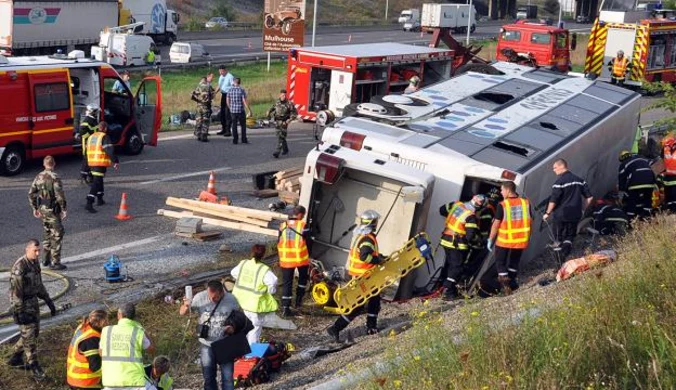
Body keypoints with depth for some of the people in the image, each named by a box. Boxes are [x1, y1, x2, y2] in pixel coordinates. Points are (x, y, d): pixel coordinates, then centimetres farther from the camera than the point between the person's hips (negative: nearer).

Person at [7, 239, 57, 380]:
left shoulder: (35, 263, 5)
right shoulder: (19, 267, -22)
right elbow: (16, 291, -22)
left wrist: (49, 301, 16)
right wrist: (19, 312, -23)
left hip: (33, 302, 9)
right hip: (23, 304, -9)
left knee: (34, 331, 16)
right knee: (29, 335, -4)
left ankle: (15, 358, 30)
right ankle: (34, 366, 5)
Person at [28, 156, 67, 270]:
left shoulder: (39, 177, 5)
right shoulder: (54, 177, -17)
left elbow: (31, 194, 9)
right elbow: (60, 195, -22)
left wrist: (35, 208, 18)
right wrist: (64, 209, -12)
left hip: (42, 209, 7)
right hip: (52, 210, -7)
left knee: (47, 234, 21)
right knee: (56, 235, 0)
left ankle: (46, 259, 28)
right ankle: (55, 262, 0)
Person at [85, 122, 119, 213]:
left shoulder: (91, 137, 15)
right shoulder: (104, 137, -10)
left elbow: (88, 150, 21)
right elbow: (110, 150, -20)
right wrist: (115, 161, -18)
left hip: (91, 163, 8)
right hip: (101, 164, -8)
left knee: (99, 180, 25)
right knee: (96, 183, -10)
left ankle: (100, 199, 35)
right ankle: (89, 204, -19)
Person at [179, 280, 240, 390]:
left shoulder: (231, 300, -16)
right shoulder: (200, 297, -17)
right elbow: (182, 312, -10)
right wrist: (186, 306, -33)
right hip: (207, 345, 1)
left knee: (227, 377, 7)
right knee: (208, 377, 15)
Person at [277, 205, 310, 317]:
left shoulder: (283, 226, 3)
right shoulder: (303, 225, -9)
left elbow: (279, 243, 10)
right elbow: (308, 242, -5)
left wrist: (281, 257, 22)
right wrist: (308, 256, 10)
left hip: (286, 259, 3)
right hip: (301, 258, -3)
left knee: (286, 283, 7)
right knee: (303, 278, 23)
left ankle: (285, 308, 3)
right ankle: (298, 300, 23)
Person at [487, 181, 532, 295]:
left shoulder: (502, 205, -15)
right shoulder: (525, 203, -2)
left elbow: (496, 224, -13)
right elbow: (530, 221, 6)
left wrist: (490, 240, -3)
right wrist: (527, 237, 19)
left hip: (504, 240, -4)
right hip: (521, 240, 4)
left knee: (501, 263, 12)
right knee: (514, 262, 23)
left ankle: (505, 284, -2)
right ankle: (513, 283, 31)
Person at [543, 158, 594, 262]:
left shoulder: (560, 181, -13)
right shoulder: (579, 180, 9)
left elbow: (553, 200, -16)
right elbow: (589, 197, 10)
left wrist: (547, 213, -4)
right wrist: (582, 209, 19)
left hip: (561, 215, -6)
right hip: (575, 215, 6)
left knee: (559, 239, 6)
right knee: (569, 237, 15)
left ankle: (560, 262, 6)